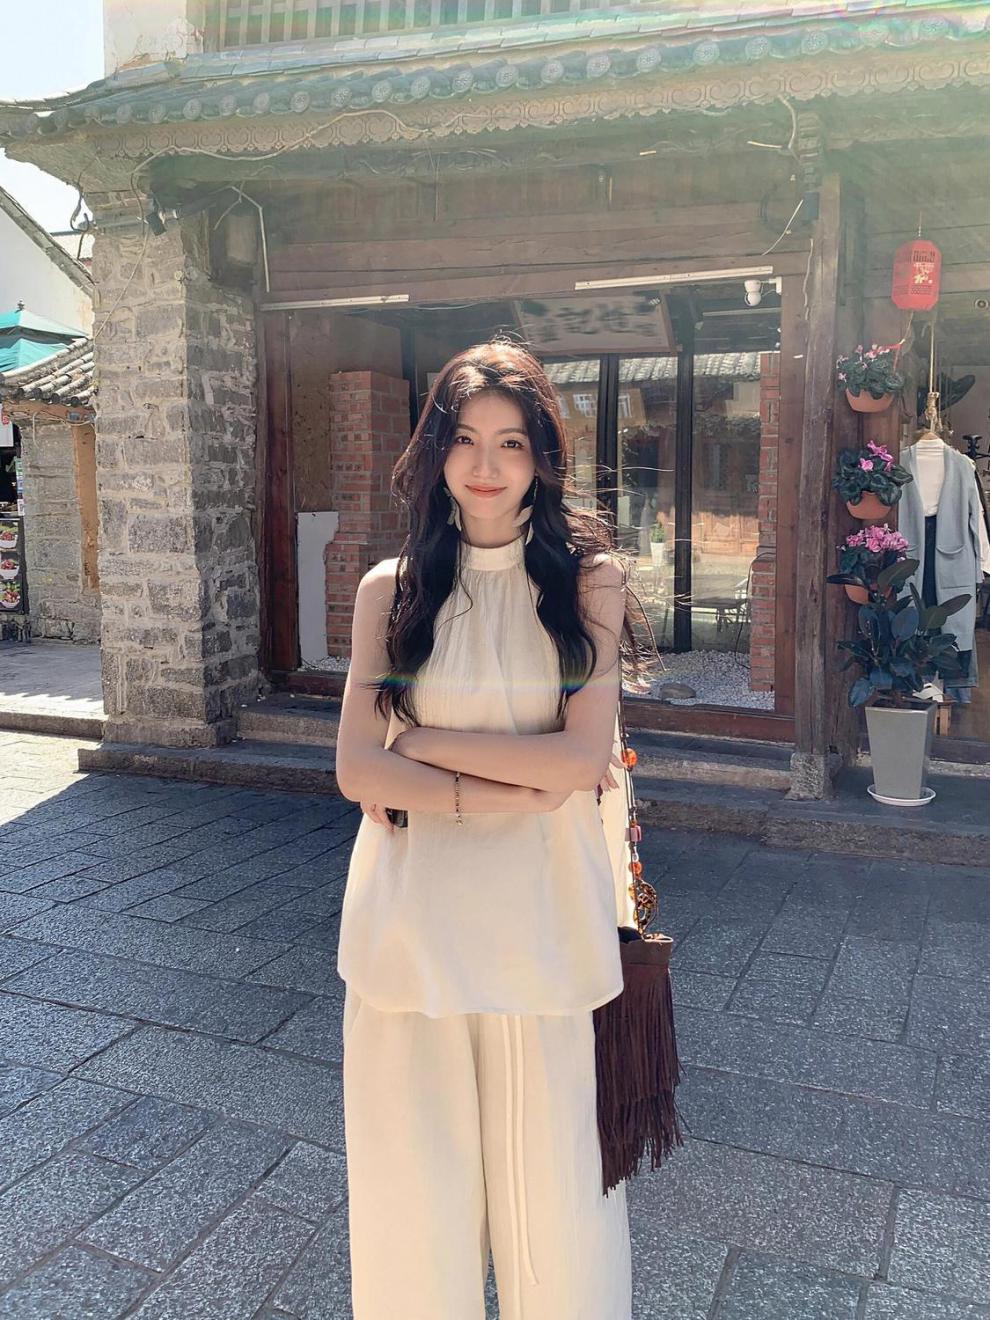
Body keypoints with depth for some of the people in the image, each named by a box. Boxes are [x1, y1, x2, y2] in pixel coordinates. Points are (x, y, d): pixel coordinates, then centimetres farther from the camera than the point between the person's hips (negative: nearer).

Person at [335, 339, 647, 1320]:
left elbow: (584, 758, -8)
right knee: (416, 1180, 12)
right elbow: (358, 770, -4)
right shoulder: (391, 588, 4)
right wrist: (513, 789, -12)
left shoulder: (587, 577, 2)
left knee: (550, 1175, 10)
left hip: (542, 911, -1)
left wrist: (424, 740, -8)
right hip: (414, 912, 1)